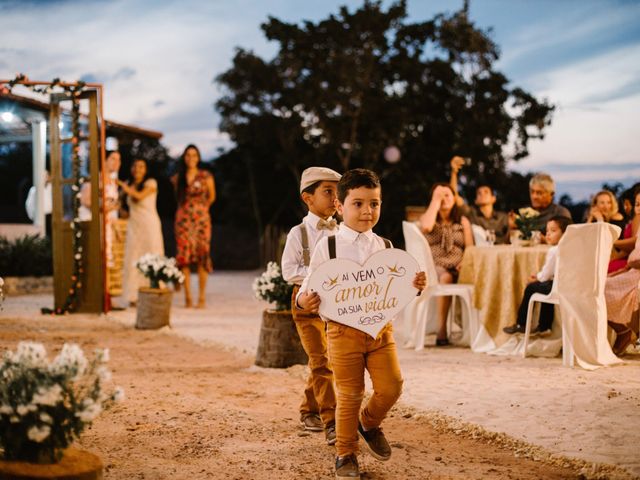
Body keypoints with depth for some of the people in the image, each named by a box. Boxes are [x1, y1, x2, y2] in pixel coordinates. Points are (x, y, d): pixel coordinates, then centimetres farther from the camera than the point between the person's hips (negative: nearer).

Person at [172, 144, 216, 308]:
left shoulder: (206, 176, 0)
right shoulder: (178, 178, 7)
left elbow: (211, 197, 15)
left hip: (201, 219, -2)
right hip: (183, 220, 2)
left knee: (202, 257, -6)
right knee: (184, 256, -5)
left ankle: (202, 297, -3)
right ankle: (187, 297, -2)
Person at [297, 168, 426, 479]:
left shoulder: (384, 247, 6)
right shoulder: (327, 245, -5)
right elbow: (312, 287, -3)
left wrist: (414, 287, -6)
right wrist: (304, 299, -24)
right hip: (344, 330, -3)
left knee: (391, 386, -3)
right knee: (349, 395, 3)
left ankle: (369, 422, 29)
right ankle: (345, 455, 22)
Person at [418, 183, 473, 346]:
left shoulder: (463, 221, 20)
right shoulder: (427, 217, 15)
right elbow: (426, 227, -12)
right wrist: (435, 201, -3)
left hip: (457, 268, 2)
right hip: (434, 267, -2)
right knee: (445, 277, -39)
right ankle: (441, 330, -37)